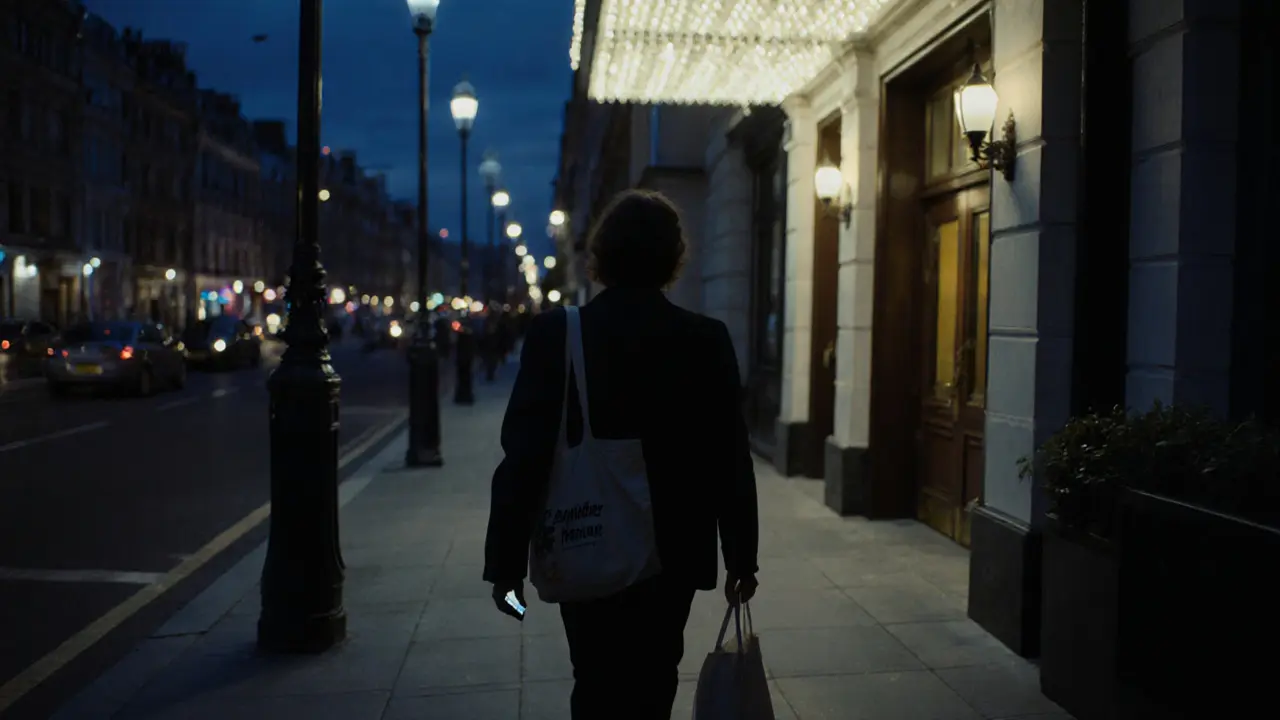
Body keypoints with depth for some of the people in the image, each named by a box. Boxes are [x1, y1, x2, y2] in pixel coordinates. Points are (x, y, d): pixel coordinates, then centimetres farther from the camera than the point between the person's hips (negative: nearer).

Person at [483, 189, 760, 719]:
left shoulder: (555, 334, -11)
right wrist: (741, 558, 5)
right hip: (673, 554, 1)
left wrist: (505, 561, -3)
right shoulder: (707, 340, -9)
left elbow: (523, 456, -11)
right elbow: (731, 461, -6)